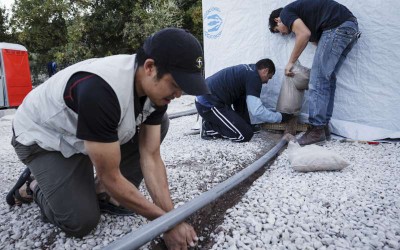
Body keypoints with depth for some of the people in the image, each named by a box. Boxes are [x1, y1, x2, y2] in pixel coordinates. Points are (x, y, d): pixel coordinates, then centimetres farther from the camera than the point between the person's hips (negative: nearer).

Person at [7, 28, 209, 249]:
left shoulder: (156, 87, -17)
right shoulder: (100, 91, -41)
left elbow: (151, 157, -15)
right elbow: (110, 177, -32)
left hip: (96, 133, 7)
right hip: (43, 138, -6)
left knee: (159, 124, -9)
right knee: (81, 221, -19)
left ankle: (105, 193, 0)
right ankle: (35, 186, 12)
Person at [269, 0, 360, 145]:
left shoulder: (286, 12, 7)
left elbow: (304, 34, -12)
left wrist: (291, 62, -3)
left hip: (337, 27, -9)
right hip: (351, 26, 9)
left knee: (319, 79, -7)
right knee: (328, 78, 11)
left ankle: (317, 129, -4)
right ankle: (323, 126, 15)